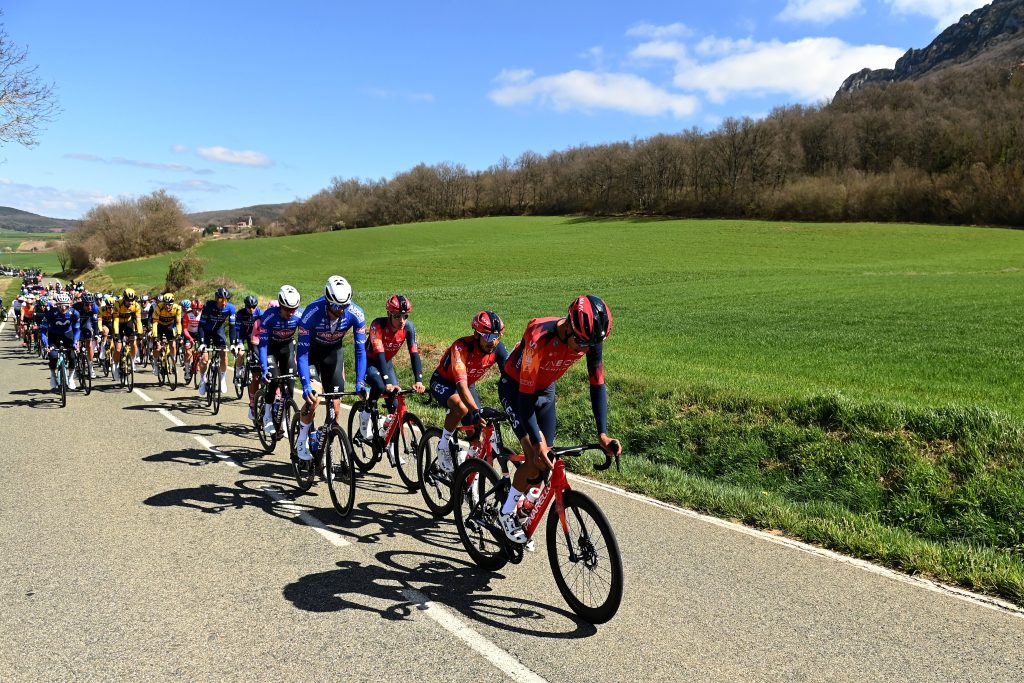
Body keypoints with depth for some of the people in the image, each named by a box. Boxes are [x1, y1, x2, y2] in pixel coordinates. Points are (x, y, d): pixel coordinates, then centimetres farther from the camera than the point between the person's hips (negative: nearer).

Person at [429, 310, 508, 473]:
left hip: (468, 384, 5)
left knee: (477, 438, -4)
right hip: (443, 382, -5)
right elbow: (461, 385, -46)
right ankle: (444, 444, -12)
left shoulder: (498, 350, -22)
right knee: (461, 407, -37)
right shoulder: (462, 347, -37)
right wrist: (477, 411, -58)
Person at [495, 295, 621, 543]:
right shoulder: (539, 337, -38)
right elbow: (525, 394, -36)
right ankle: (507, 512, 5)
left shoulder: (591, 339, -22)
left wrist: (603, 434, -21)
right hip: (515, 387, -5)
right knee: (536, 459, -16)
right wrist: (537, 443, -41)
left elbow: (597, 385, -13)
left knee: (547, 459, 5)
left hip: (546, 390, 6)